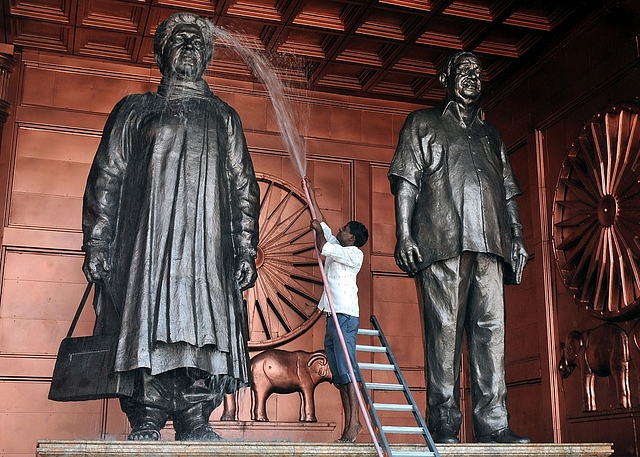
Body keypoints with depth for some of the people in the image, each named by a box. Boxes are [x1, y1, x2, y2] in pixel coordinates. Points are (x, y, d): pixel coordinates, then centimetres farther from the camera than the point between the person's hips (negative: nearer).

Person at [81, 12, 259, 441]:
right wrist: (97, 245, 0)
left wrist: (246, 251, 4)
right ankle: (145, 425, -7)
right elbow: (105, 180, 12)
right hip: (145, 244, -1)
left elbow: (244, 187, 15)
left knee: (204, 327, -9)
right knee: (147, 327, -10)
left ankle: (195, 423, -6)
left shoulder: (224, 117, 22)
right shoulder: (134, 111, 19)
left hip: (207, 247, 1)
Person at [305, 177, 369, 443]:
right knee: (338, 374, 4)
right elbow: (321, 222, 26)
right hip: (333, 316, 9)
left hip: (345, 315, -9)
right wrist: (310, 193, 29)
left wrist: (318, 229, 5)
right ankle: (349, 424, 4)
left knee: (346, 368, -14)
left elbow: (323, 247, -13)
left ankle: (354, 421, -15)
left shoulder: (354, 254, -3)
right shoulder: (338, 248, 20)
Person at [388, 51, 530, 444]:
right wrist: (404, 234, -8)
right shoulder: (423, 123, 16)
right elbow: (406, 181, 5)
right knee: (444, 329, -8)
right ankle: (444, 423, -5)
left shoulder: (491, 134, 29)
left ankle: (493, 423, -3)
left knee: (491, 330, -4)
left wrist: (517, 235, 12)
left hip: (489, 246, 4)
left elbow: (508, 191, 25)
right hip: (441, 242, -4)